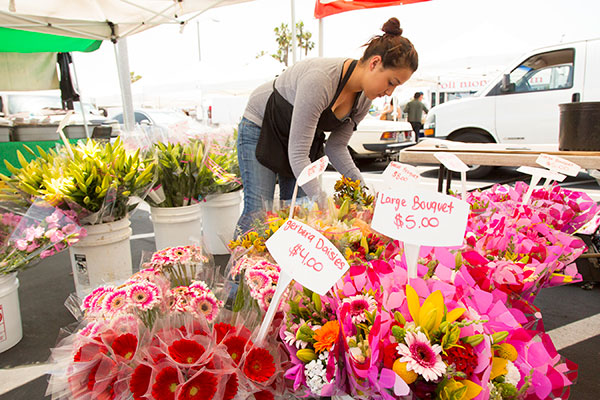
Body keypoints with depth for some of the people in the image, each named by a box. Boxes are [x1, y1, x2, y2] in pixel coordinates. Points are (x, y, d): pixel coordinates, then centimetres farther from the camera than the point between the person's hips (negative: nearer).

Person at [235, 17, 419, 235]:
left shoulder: (364, 99, -12)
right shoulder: (320, 79, -37)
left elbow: (336, 148, -4)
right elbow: (297, 154, -36)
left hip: (302, 136, 7)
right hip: (260, 128, -6)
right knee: (258, 212, -10)